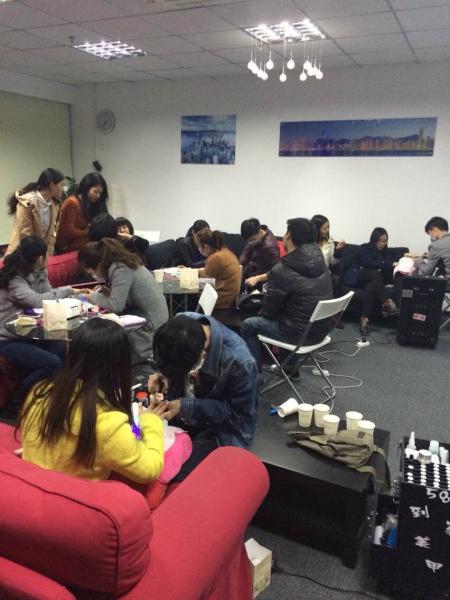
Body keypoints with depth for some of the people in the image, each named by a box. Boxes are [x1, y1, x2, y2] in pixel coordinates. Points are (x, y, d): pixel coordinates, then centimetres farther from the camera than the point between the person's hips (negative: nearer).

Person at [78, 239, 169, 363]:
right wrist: (108, 292, 1)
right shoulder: (120, 262, 5)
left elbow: (116, 305, -27)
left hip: (150, 323, -9)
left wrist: (94, 297, -9)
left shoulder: (121, 270, -22)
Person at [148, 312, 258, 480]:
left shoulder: (238, 361, -33)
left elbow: (237, 412, -19)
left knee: (175, 476, -21)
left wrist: (186, 407, -24)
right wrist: (162, 375, -18)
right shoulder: (182, 327, -19)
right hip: (180, 411, 5)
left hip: (219, 427, -5)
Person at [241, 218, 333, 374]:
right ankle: (290, 364, 38)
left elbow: (269, 311, -9)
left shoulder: (282, 270, -22)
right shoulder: (319, 260, -2)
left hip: (301, 333, -7)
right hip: (322, 328, 7)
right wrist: (261, 277, 20)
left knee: (248, 325, 10)